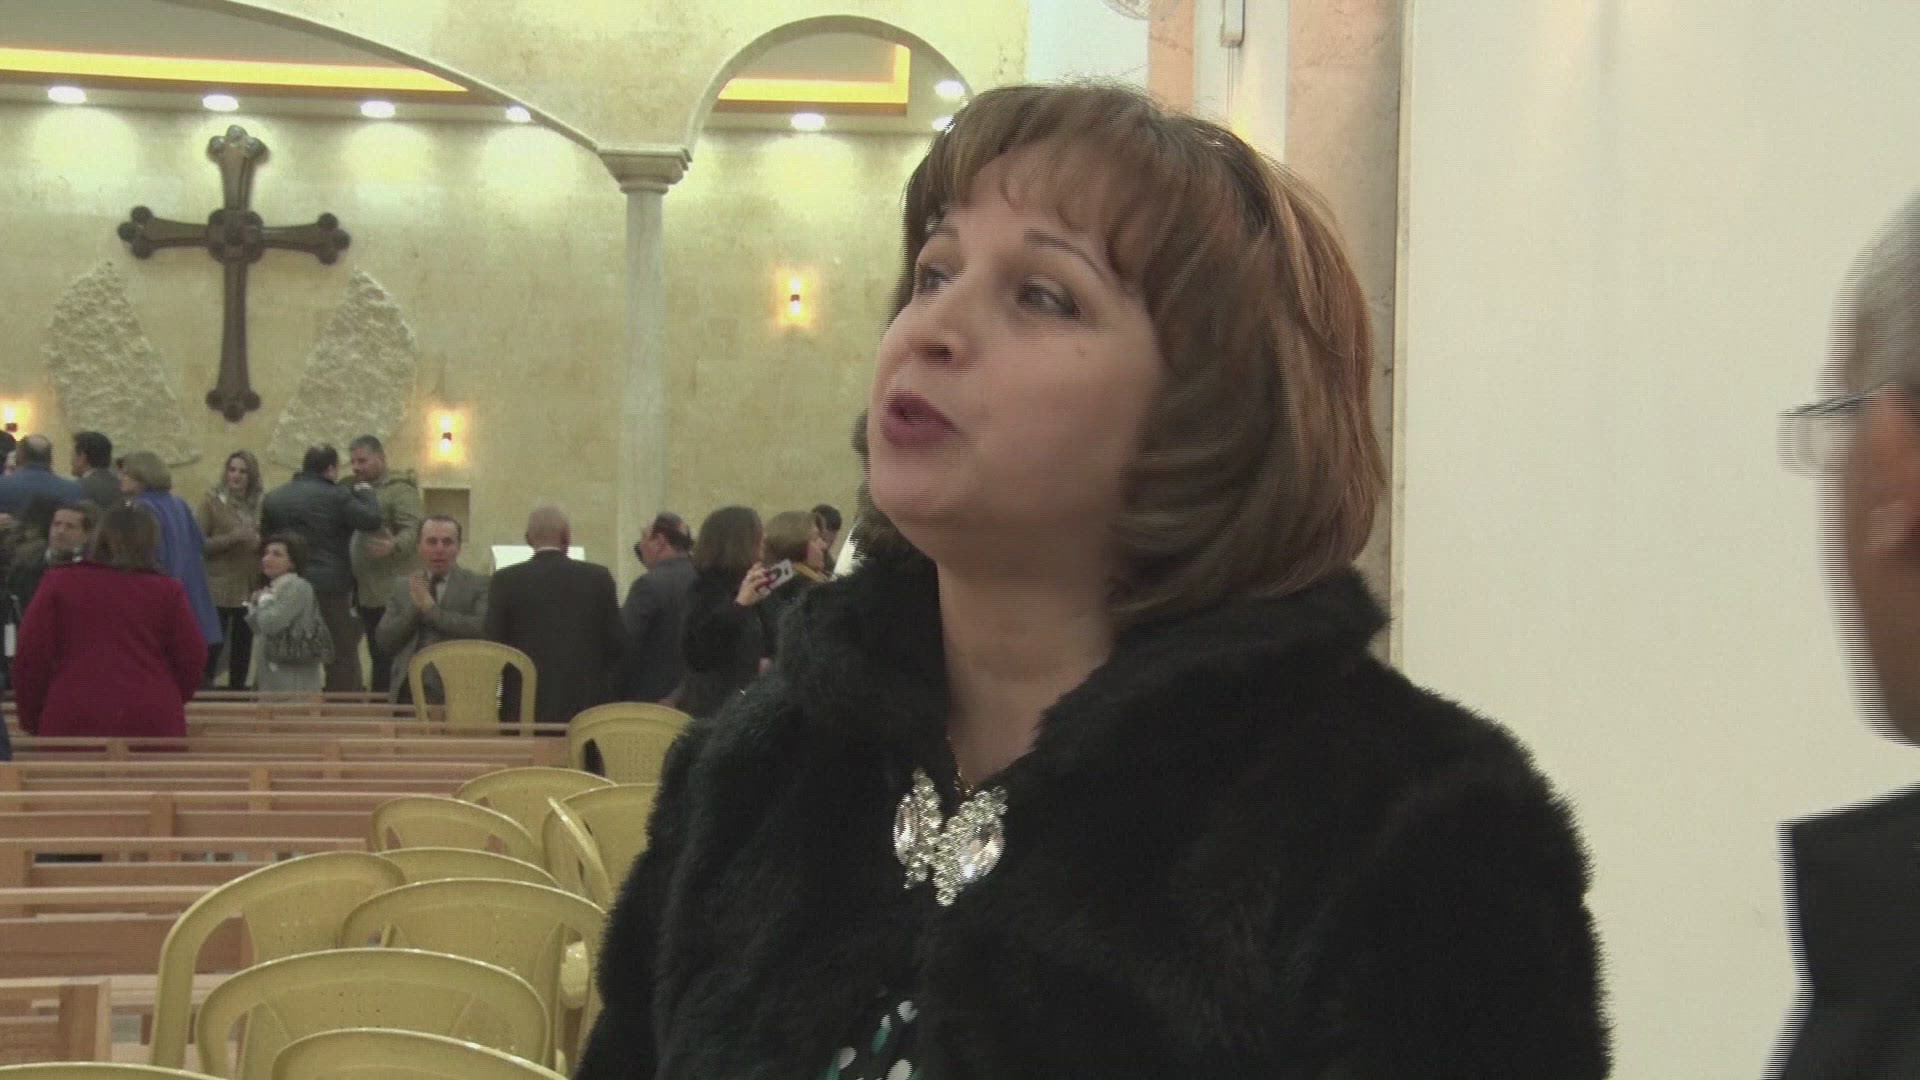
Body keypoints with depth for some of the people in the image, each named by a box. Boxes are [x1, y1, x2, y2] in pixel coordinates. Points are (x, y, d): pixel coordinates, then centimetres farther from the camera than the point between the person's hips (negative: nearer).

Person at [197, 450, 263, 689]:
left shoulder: (259, 504, 12)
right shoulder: (212, 501, -1)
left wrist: (260, 543, -1)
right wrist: (231, 538, -18)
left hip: (250, 589, 4)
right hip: (219, 589, -4)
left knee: (242, 651, 9)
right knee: (211, 650, -7)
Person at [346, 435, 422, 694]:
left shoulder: (400, 489, -6)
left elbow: (413, 529, -19)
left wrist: (394, 546, -38)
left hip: (392, 592, -9)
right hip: (368, 592, 9)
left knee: (388, 658, -10)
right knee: (378, 656, 10)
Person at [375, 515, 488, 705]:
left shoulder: (478, 586, 4)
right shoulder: (402, 587, 15)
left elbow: (482, 630, -13)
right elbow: (385, 643, 8)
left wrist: (431, 608, -11)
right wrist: (414, 607, -6)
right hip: (408, 691, 3)